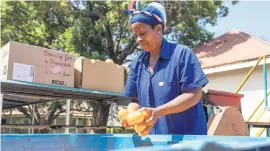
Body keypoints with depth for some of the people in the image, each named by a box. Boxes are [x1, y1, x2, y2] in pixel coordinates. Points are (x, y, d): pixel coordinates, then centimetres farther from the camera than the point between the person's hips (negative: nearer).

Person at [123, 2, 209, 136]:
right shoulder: (137, 63, 7)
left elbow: (194, 94, -14)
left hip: (187, 136, -5)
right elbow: (135, 99, 10)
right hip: (154, 139, 5)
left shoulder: (182, 53, -9)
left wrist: (158, 112, -25)